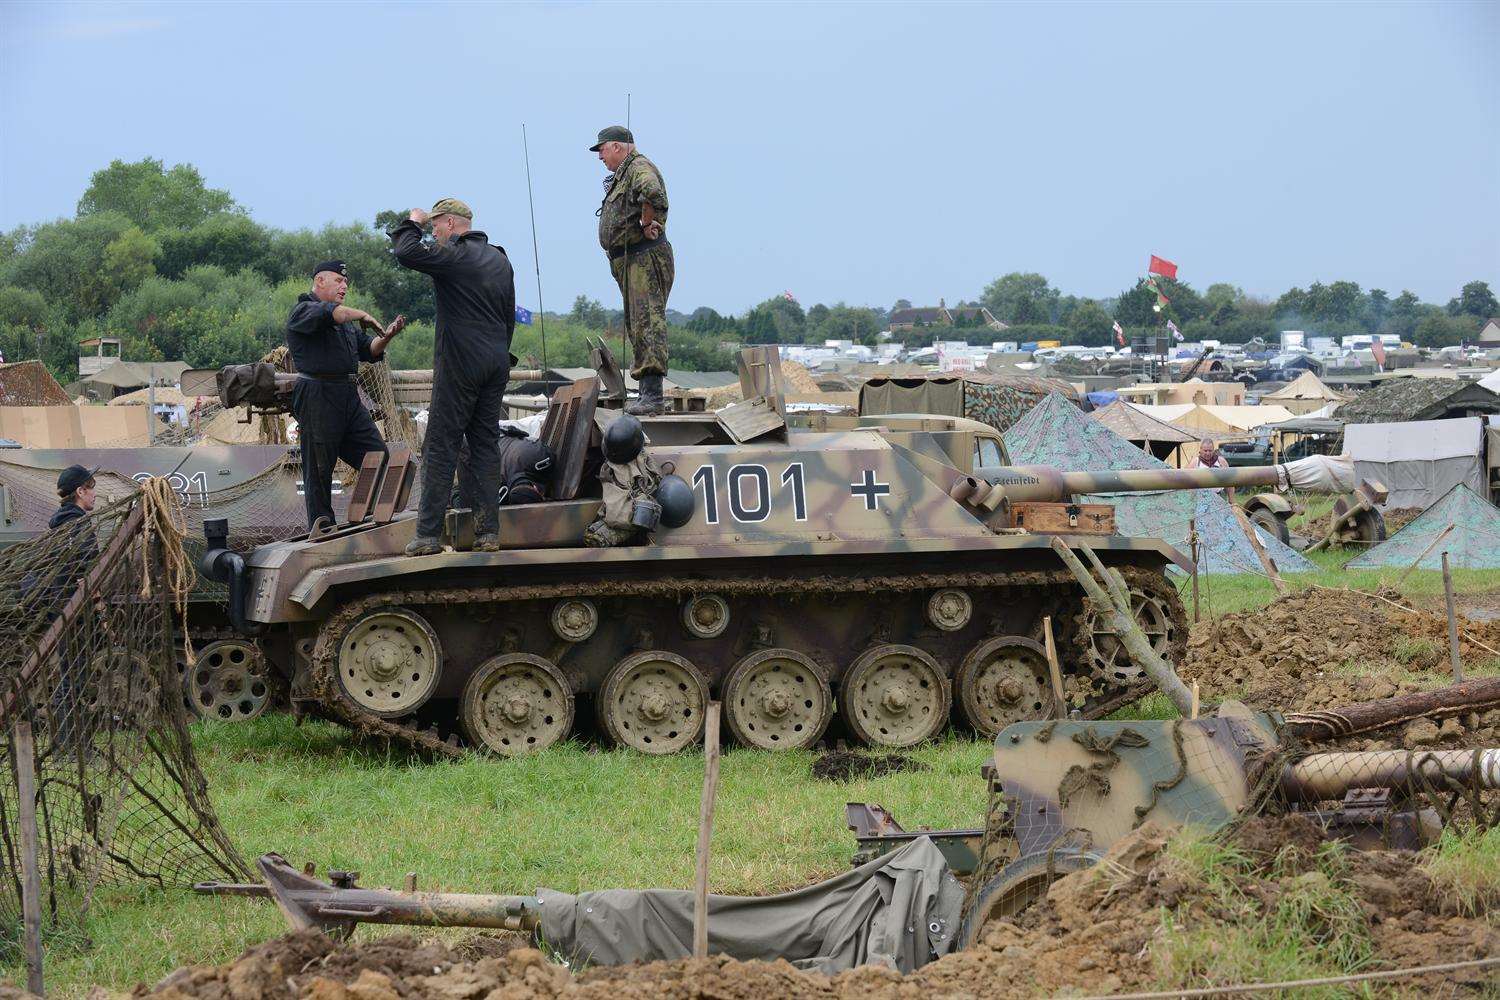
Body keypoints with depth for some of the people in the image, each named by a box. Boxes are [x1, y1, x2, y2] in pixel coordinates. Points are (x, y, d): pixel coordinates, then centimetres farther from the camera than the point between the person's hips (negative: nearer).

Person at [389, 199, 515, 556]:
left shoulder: (453, 256, -10)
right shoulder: (500, 260, 17)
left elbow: (406, 253, -23)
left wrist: (413, 223, -4)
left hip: (460, 364, -7)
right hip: (497, 364, 7)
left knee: (441, 446, -4)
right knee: (486, 443, 9)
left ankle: (428, 535, -6)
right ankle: (488, 532, 4)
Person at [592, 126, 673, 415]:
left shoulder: (639, 168, -11)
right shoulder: (621, 175, 23)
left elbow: (652, 193, -33)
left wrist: (647, 224, -21)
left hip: (645, 257, -11)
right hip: (629, 261, 11)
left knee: (647, 323, -19)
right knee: (637, 326, 14)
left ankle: (652, 395, -28)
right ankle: (647, 391, 19)